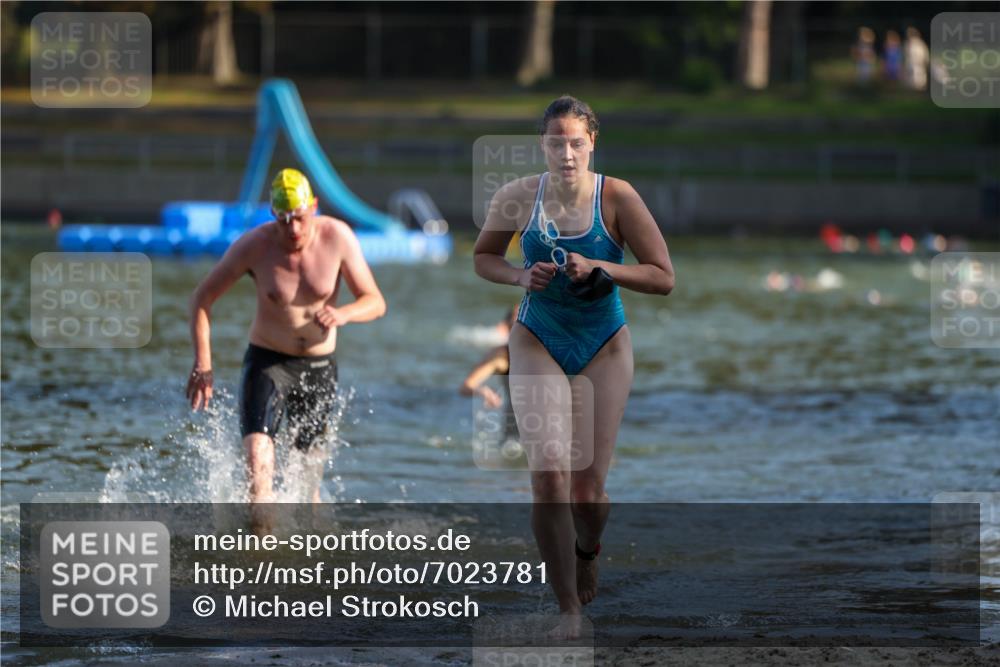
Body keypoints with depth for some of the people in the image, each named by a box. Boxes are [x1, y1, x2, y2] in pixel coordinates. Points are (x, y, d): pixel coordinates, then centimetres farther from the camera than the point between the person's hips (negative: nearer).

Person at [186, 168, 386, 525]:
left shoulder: (337, 237, -13)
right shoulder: (254, 245, -15)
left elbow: (375, 302, -9)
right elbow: (202, 297, -5)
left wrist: (342, 314, -32)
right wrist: (203, 364, -15)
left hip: (320, 367, 2)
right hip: (267, 362, -2)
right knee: (258, 456, -23)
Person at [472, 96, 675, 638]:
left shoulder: (616, 197, -14)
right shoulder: (518, 197, -9)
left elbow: (663, 278, -12)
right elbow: (483, 256, 8)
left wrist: (597, 268, -24)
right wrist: (520, 276, -12)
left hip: (603, 345, 0)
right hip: (537, 343, 0)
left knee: (588, 487, 2)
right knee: (548, 473, -15)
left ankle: (587, 551, 39)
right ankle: (568, 609, -6)